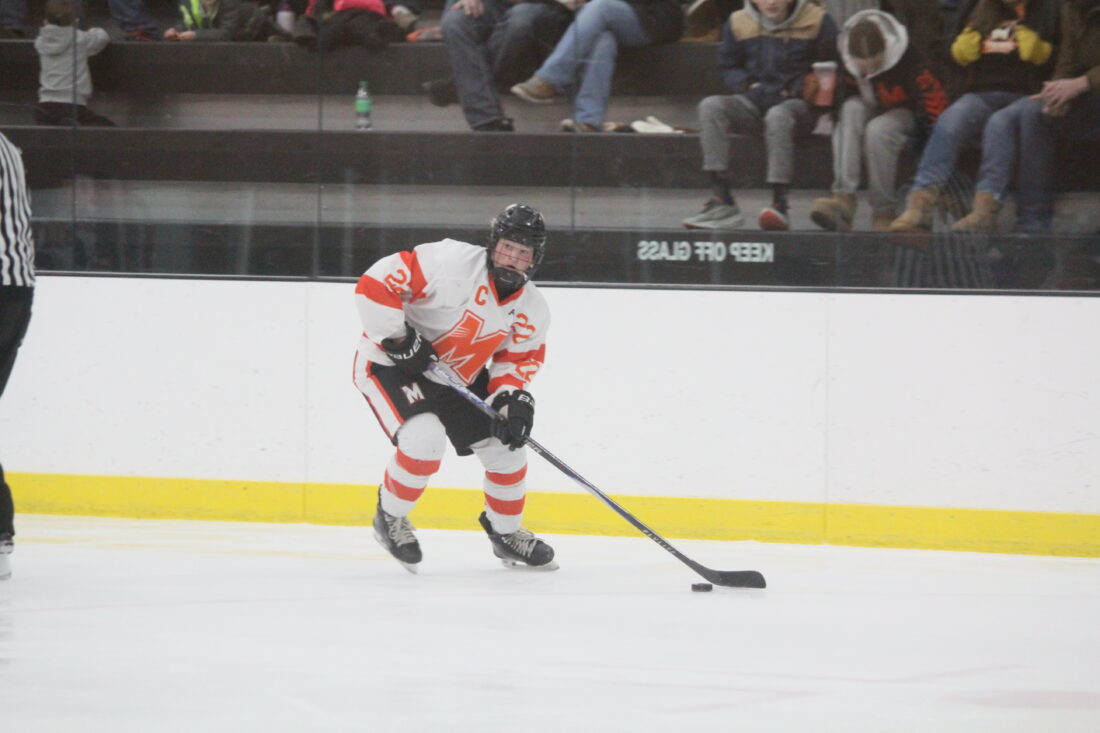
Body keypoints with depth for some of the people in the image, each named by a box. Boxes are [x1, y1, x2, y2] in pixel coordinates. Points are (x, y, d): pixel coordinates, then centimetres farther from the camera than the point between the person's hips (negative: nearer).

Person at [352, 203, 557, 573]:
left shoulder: (532, 311, -5)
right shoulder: (452, 263, -27)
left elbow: (517, 359, 5)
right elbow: (376, 283, -29)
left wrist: (515, 399, -15)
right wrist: (399, 340, -28)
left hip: (458, 376, 8)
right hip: (390, 363, -8)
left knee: (506, 447, 6)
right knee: (425, 438, -30)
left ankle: (506, 532, 31)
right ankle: (390, 518, -5)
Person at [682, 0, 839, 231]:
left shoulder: (816, 20, 0)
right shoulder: (738, 23, 8)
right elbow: (727, 67, 20)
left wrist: (798, 88, -11)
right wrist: (747, 84, -2)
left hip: (798, 104, -4)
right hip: (755, 101, 4)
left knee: (778, 115, -41)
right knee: (710, 106, -26)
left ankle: (779, 203, -41)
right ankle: (722, 202, -34)